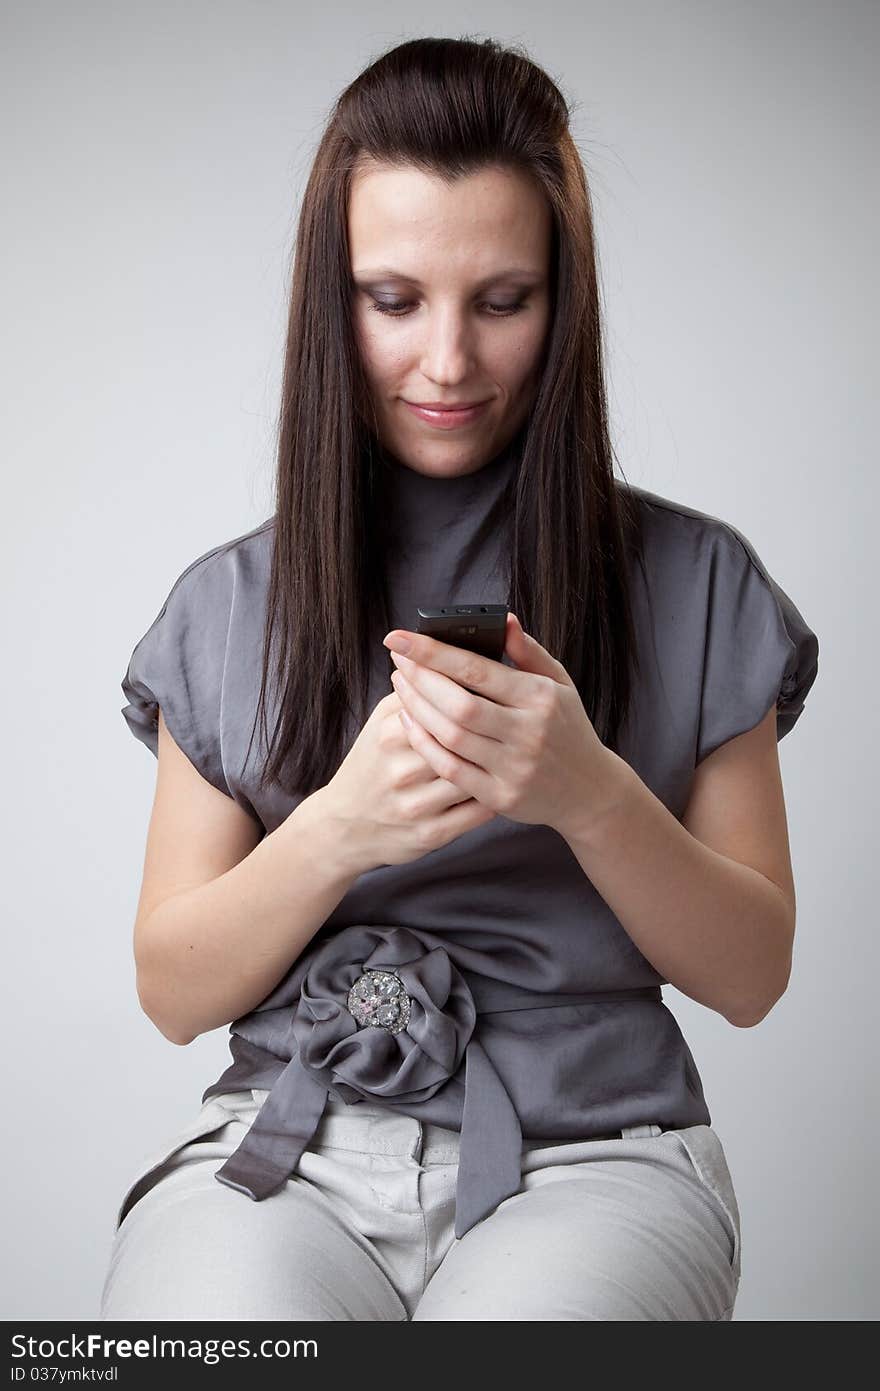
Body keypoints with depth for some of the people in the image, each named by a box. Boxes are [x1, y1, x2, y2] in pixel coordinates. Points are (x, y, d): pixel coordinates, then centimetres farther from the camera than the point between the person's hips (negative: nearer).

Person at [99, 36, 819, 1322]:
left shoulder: (695, 583, 6)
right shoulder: (226, 605, 9)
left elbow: (753, 974, 5)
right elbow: (172, 993, 7)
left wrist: (590, 795, -14)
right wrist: (336, 831, -12)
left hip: (589, 1152, 0)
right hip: (286, 1135, 1)